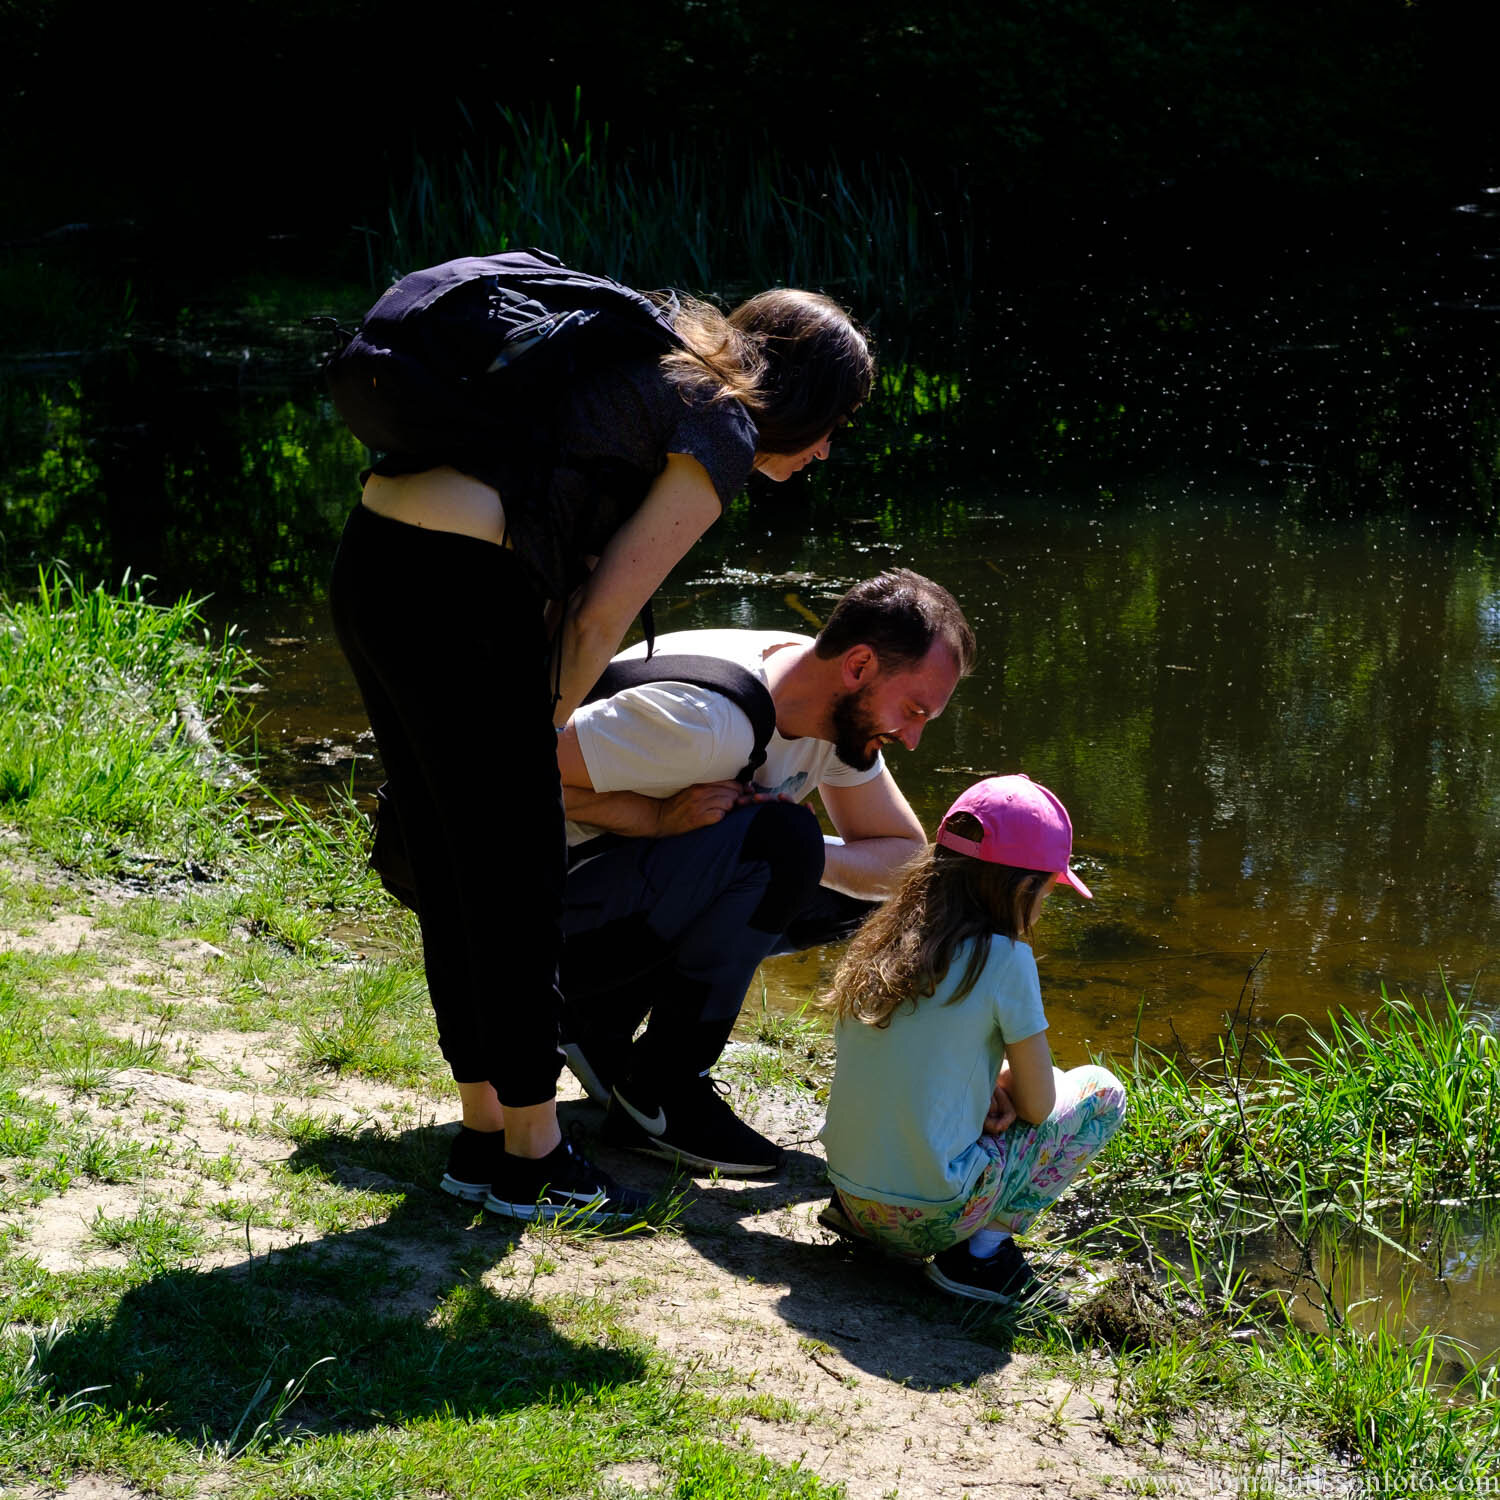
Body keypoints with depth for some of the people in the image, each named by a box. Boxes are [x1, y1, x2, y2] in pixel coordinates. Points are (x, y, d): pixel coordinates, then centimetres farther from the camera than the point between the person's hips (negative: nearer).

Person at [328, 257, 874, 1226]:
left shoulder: (656, 366, 23)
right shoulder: (724, 432, -3)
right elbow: (606, 609, -5)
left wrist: (529, 721, 26)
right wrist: (549, 723, 11)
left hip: (369, 560, 9)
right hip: (457, 594, -9)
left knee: (453, 868, 17)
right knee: (521, 882, 4)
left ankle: (484, 1135, 29)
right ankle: (532, 1159, 17)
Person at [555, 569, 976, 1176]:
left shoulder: (840, 715, -3)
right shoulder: (707, 718, -31)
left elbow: (910, 862, 0)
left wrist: (796, 862, -18)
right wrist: (661, 818, -30)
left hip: (653, 900, 9)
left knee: (856, 889, 0)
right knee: (777, 837, -28)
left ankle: (605, 1014, 6)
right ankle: (660, 1094, -15)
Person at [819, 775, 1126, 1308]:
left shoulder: (881, 942, 4)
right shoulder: (1004, 959, -14)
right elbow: (1038, 1107, -6)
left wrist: (990, 1086, 4)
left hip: (850, 1192, 6)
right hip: (929, 1218, -6)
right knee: (1101, 1090, 10)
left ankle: (862, 1212, 13)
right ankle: (983, 1248, -1)